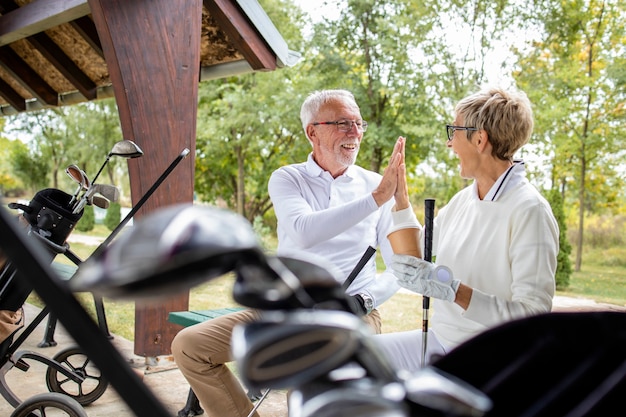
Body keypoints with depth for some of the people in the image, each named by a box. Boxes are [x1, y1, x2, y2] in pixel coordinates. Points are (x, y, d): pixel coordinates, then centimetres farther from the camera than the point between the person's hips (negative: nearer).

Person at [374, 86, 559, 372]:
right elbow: (420, 250, 22)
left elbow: (534, 313, -23)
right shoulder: (463, 199, 7)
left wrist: (452, 289, -30)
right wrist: (400, 196, 16)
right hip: (438, 341, 8)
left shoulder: (529, 210, -17)